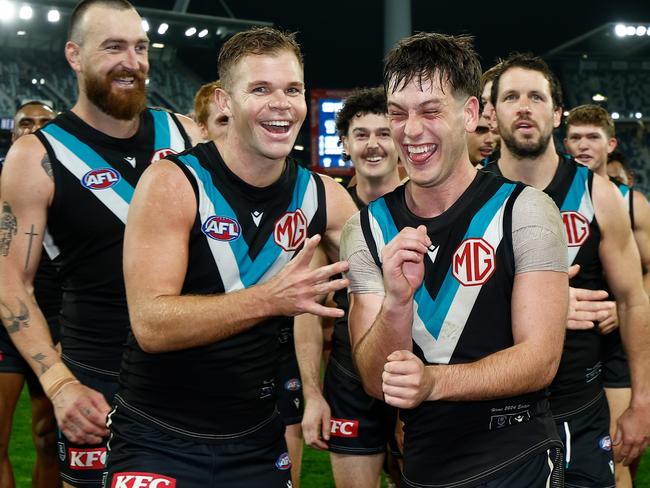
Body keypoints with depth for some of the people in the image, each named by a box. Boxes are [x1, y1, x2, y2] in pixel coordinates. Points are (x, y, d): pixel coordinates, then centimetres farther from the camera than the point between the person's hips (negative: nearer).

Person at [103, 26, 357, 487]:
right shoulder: (172, 183, -14)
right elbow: (150, 324, -23)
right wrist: (269, 298, -34)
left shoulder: (323, 197, -1)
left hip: (258, 443, 4)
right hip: (158, 444, -4)